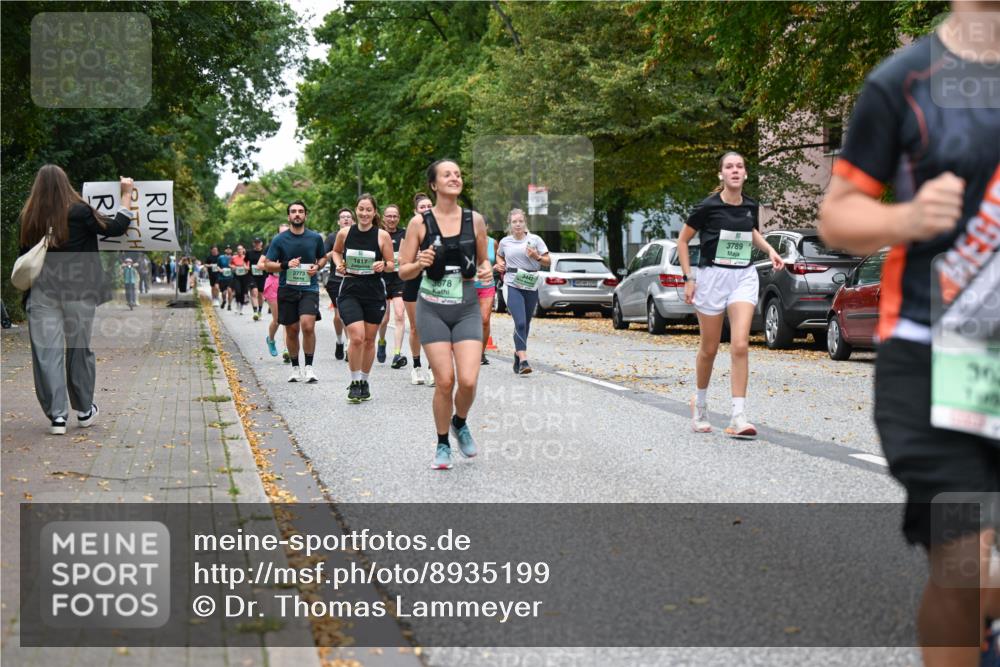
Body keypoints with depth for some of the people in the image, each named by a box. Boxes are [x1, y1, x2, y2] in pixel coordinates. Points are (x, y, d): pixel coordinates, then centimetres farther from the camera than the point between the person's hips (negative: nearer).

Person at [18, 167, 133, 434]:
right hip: (77, 289, -1)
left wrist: (25, 292, 13)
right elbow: (115, 229, -2)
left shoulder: (30, 217, 0)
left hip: (42, 290, 1)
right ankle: (84, 410, 23)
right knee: (78, 348, 12)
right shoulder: (78, 211, -9)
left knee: (47, 352, 2)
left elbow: (24, 255, 4)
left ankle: (57, 415, -2)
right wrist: (126, 195, 7)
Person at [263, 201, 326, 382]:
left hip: (309, 288, -1)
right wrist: (286, 265, -15)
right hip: (287, 289, 1)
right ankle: (295, 368, 22)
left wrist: (317, 267, -2)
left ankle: (309, 367, -9)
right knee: (292, 331, 7)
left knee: (308, 325, -19)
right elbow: (268, 264, 3)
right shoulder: (279, 240, 1)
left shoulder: (315, 238, 4)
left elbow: (323, 257, 20)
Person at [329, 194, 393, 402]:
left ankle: (364, 381, 28)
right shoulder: (344, 233, 0)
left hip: (374, 292, 1)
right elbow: (335, 251, 20)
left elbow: (391, 264, 3)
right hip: (350, 291, -1)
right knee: (357, 337, -15)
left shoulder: (383, 236, -4)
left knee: (369, 339, 10)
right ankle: (354, 382, 1)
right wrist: (338, 264, 0)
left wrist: (383, 265, -19)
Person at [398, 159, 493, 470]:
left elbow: (483, 260, 15)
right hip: (433, 310, -1)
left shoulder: (474, 219, 2)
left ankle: (460, 423, 22)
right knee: (445, 380, -6)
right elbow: (403, 271, 1)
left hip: (467, 309, 1)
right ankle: (443, 446, 15)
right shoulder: (420, 223, -4)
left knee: (468, 380, -12)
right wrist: (420, 264, -20)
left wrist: (487, 270, -8)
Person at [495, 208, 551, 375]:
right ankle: (523, 360, -23)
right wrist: (500, 264, 8)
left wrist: (537, 257, -13)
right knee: (520, 323, -17)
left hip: (531, 286, 2)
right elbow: (499, 255, 29)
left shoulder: (535, 239, 3)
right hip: (513, 286, -2)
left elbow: (548, 262, 5)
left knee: (525, 324, 11)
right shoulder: (505, 242, 7)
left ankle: (517, 354, 32)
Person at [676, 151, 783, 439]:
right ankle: (700, 404, 33)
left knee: (740, 347, -12)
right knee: (709, 349, 8)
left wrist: (769, 249, 8)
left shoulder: (750, 206, 4)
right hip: (712, 276, -2)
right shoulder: (708, 206, -9)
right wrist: (688, 278, -4)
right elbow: (683, 240, 0)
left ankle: (738, 418, -13)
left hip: (744, 277, 3)